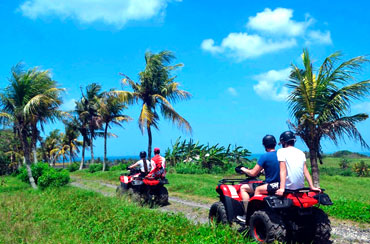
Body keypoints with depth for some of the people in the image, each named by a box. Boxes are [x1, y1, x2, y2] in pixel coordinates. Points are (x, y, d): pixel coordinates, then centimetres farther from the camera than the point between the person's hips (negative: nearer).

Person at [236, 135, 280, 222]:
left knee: (243, 187, 4)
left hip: (271, 187, -8)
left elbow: (253, 173, -9)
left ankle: (247, 214, 3)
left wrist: (244, 169, 10)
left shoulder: (265, 157, -16)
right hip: (281, 185, 8)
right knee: (258, 189, 33)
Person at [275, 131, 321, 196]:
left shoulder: (281, 151, -4)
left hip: (288, 187, -7)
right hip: (300, 187, 7)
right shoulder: (301, 152, 12)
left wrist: (282, 188, -19)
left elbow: (283, 170, -14)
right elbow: (306, 171, 7)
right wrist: (312, 187, 8)